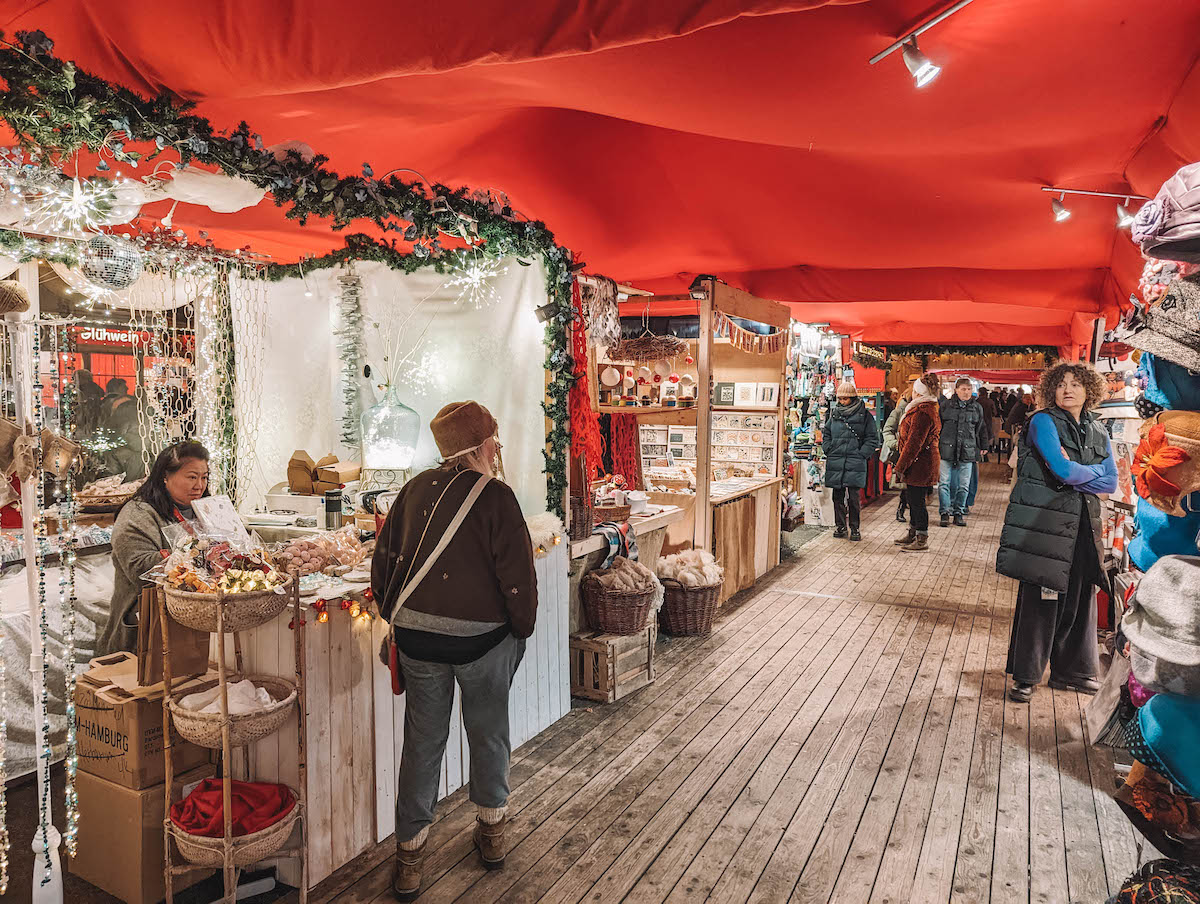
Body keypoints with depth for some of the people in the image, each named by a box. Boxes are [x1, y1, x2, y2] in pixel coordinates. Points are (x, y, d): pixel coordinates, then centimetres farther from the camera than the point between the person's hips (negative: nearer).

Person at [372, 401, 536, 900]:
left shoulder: (416, 489, 3)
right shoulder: (495, 496, -11)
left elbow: (383, 561, 8)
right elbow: (517, 575, -13)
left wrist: (399, 619, 18)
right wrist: (521, 628, 2)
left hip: (418, 638, 4)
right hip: (483, 636, -3)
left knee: (422, 742, 15)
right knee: (489, 733, 18)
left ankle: (409, 857, 25)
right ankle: (491, 832, 36)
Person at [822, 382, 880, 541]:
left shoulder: (865, 415, 1)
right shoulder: (834, 414, 11)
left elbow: (872, 439, 4)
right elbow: (826, 434, 22)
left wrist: (861, 454, -6)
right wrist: (828, 450, 8)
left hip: (855, 463, -3)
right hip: (835, 462, 3)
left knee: (853, 496, -6)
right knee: (838, 495, 7)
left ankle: (855, 528, 7)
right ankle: (840, 526, 18)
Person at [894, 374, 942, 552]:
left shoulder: (922, 412, -20)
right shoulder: (929, 408, 14)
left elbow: (914, 443, -22)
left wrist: (901, 467, -19)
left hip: (919, 464, -11)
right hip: (923, 464, 11)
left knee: (917, 501, -2)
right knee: (914, 500, 18)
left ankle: (922, 540, 7)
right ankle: (913, 535, 29)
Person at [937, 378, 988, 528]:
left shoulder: (977, 408, 8)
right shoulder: (945, 405, 3)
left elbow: (981, 430, 17)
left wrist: (983, 447, 14)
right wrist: (936, 445, 6)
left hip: (967, 452, 2)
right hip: (947, 450, -2)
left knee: (964, 485, 5)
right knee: (944, 483, -2)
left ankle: (959, 512, 17)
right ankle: (944, 513, 7)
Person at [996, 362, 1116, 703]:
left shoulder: (1097, 430, 13)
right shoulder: (1043, 422, -5)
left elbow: (1111, 483, 5)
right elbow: (1063, 470, -17)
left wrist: (1074, 473, -9)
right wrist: (1093, 471, 1)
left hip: (1082, 523, 6)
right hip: (1043, 520, -6)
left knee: (1079, 597, 9)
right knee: (1039, 598, -4)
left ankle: (1070, 670, 24)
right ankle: (1025, 676, 6)